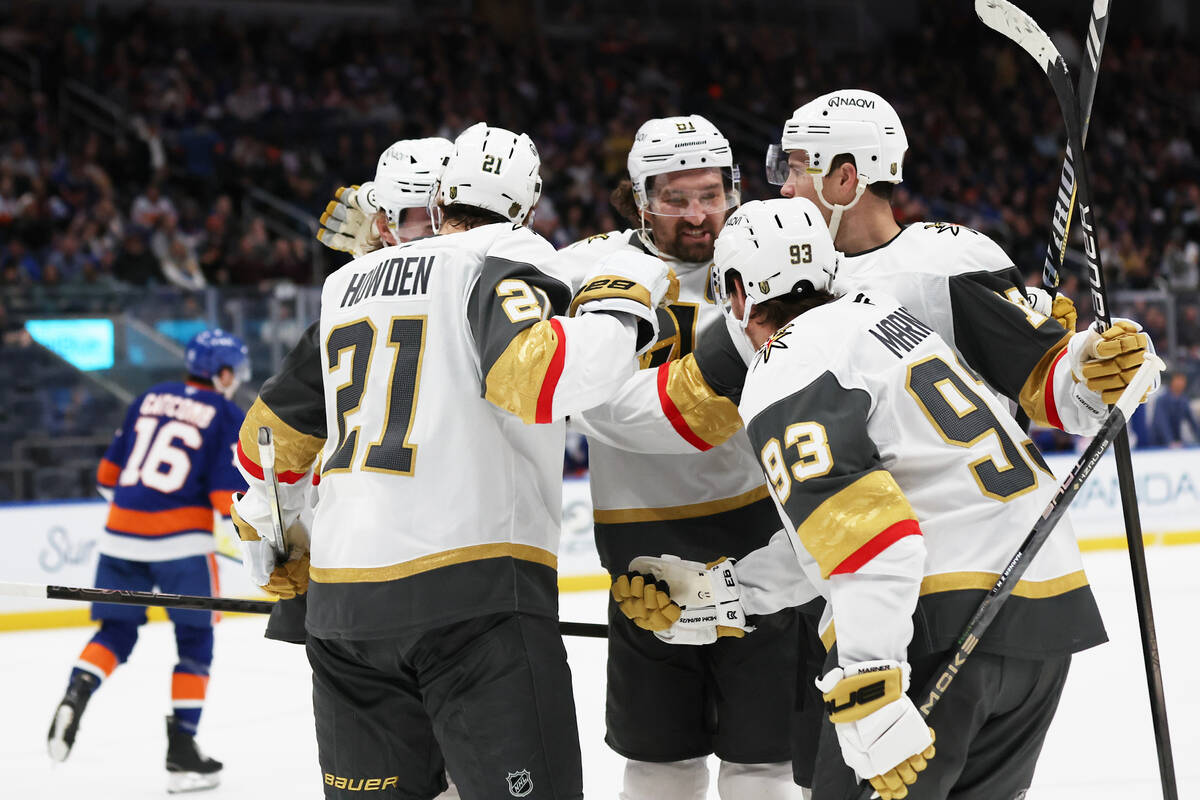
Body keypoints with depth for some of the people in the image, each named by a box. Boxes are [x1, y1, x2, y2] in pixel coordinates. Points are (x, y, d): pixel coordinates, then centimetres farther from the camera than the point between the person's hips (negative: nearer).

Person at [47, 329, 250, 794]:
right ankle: (181, 751, 5)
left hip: (122, 535, 5)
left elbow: (110, 470, 17)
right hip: (181, 541, -4)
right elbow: (230, 494, -9)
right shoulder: (227, 416, -1)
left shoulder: (149, 399, 14)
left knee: (116, 630, 17)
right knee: (195, 642, 8)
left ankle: (76, 695, -11)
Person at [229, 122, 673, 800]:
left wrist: (272, 541, 44)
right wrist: (622, 300, -6)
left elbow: (274, 432, 28)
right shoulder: (504, 262, -1)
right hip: (474, 590, -6)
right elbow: (536, 375, -21)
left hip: (342, 590, 7)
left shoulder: (350, 284, 20)